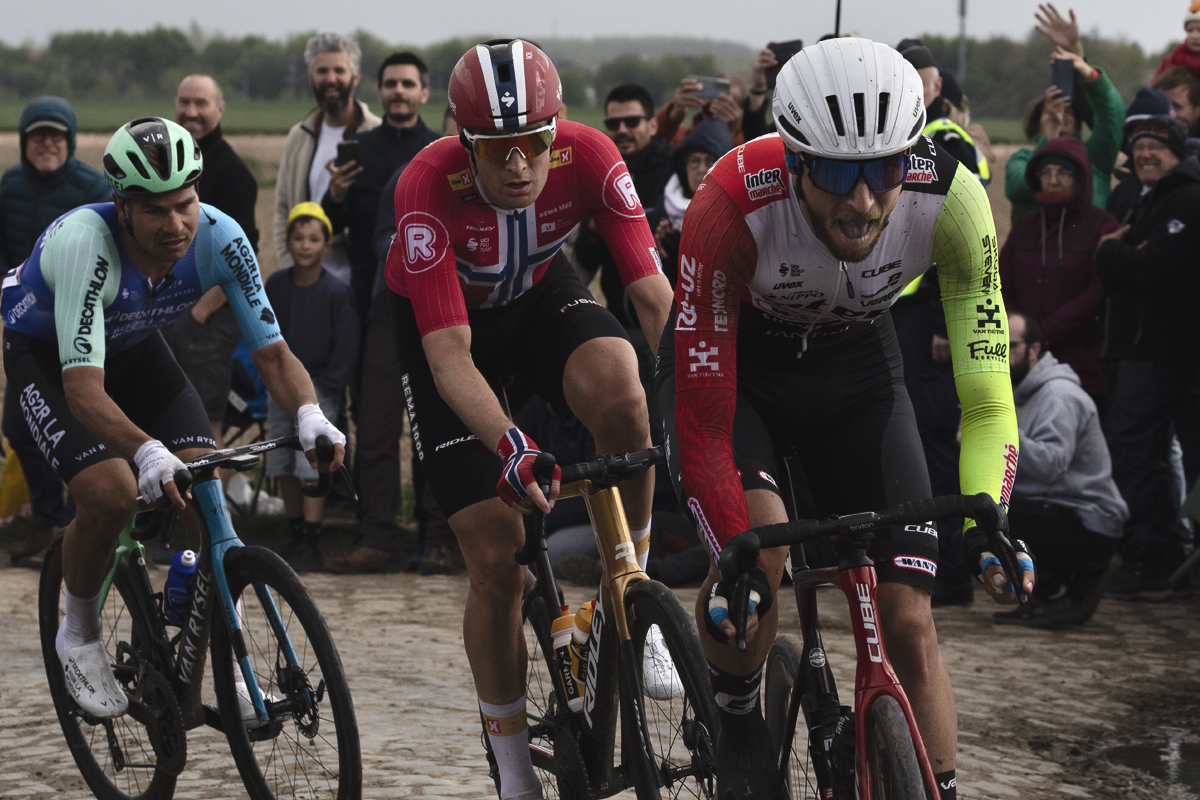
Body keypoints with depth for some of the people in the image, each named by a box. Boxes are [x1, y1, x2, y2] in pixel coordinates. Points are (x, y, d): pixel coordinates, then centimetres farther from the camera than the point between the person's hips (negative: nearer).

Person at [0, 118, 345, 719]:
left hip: (134, 347, 4)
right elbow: (83, 388, -46)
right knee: (111, 494, -26)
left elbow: (272, 352, -23)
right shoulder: (84, 242, -40)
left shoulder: (219, 238, -27)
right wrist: (147, 451, -63)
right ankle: (78, 635, 2)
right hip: (48, 353, -4)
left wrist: (308, 412, -44)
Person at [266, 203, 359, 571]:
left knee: (311, 466, -11)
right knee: (283, 468, 6)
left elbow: (346, 346, -7)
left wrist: (328, 386, -10)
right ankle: (296, 538, 17)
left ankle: (311, 545, -8)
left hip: (318, 388, -5)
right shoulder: (276, 285, 1)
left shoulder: (336, 292, -10)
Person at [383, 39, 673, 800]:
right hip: (442, 321, -2)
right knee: (496, 556, -8)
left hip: (540, 295, 2)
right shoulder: (428, 187, -35)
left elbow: (655, 295, -28)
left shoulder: (589, 157, -28)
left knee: (623, 394, -35)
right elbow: (449, 354, -38)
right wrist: (508, 445, -54)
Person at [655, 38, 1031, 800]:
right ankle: (738, 722, -1)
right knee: (758, 546, -29)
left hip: (855, 364, 2)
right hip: (730, 359, -2)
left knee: (909, 621, -7)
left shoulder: (951, 198, -31)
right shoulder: (733, 205, -37)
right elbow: (702, 419, -32)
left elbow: (986, 393, -24)